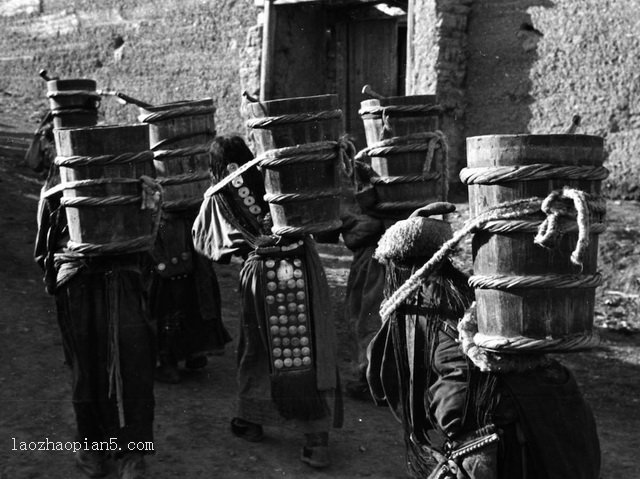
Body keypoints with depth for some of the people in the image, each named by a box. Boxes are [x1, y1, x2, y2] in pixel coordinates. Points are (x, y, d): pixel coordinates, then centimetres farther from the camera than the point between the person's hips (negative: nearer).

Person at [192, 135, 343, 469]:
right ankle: (318, 440, 2)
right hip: (302, 265, 1)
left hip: (262, 271, -1)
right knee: (311, 348, 2)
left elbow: (199, 236, 22)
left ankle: (251, 420, 34)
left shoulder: (219, 197, 7)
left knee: (257, 345, 18)